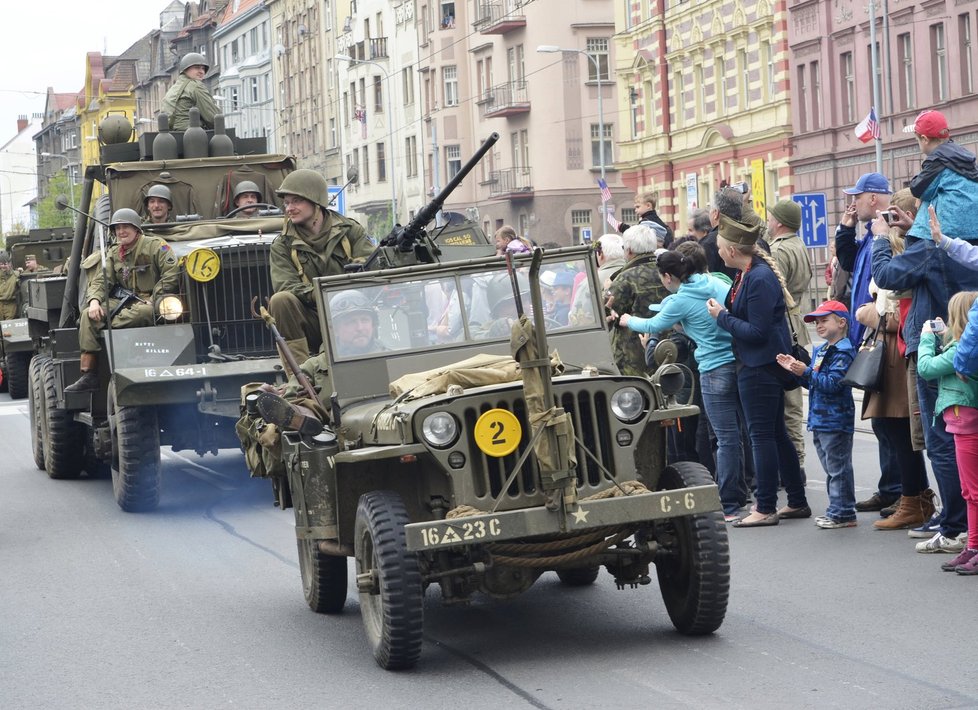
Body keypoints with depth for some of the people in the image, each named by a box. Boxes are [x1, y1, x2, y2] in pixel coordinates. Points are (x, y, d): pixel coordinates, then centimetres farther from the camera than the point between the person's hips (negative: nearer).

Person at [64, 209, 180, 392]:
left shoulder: (155, 245, -2)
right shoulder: (114, 253, 17)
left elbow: (171, 275, -12)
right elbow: (100, 280, 10)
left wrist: (153, 300, -16)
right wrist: (94, 300, -11)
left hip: (149, 302, -6)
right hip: (125, 300, 6)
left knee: (142, 313, -43)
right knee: (88, 315, -16)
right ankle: (88, 375, -22)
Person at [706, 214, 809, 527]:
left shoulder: (759, 279, -20)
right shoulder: (746, 274, 11)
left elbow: (757, 331, -22)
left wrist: (722, 316, -13)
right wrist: (723, 312, 0)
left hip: (760, 368, -11)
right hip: (764, 364, 11)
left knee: (762, 435, -5)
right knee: (776, 434, 15)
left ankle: (766, 509, 1)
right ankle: (797, 502, 22)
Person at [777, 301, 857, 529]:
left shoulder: (843, 352, -14)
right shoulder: (820, 351, 15)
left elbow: (832, 383, -23)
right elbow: (813, 382, 23)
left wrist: (806, 372, -26)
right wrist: (795, 369, 9)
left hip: (835, 422, -10)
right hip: (820, 421, 10)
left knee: (838, 468, -5)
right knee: (832, 468, 16)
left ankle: (843, 513, -2)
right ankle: (837, 510, 23)